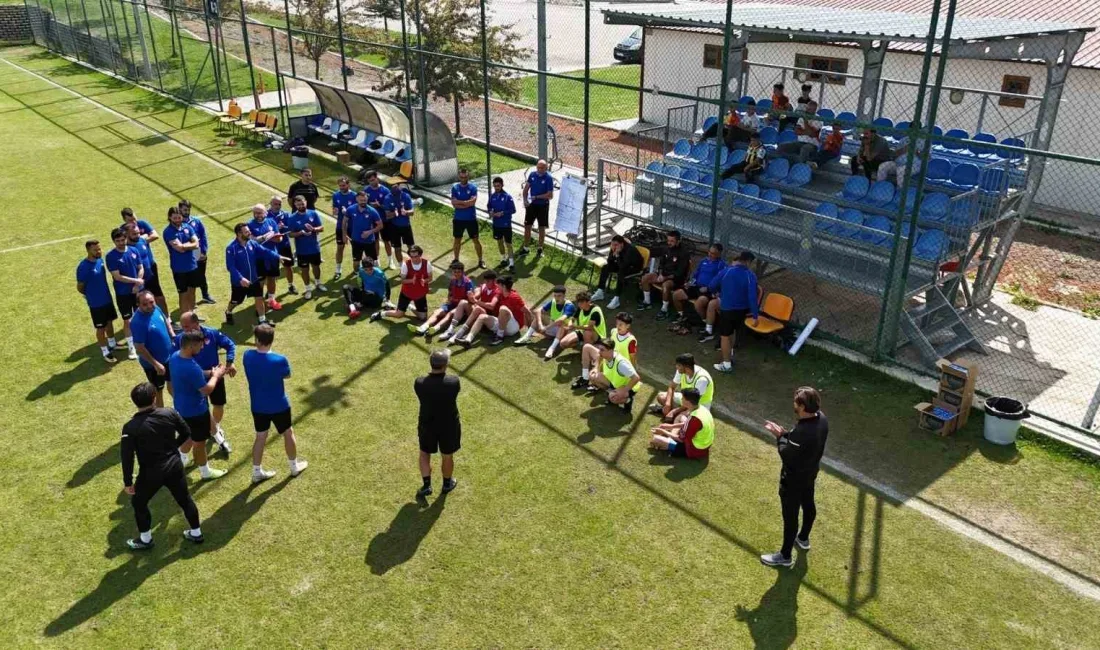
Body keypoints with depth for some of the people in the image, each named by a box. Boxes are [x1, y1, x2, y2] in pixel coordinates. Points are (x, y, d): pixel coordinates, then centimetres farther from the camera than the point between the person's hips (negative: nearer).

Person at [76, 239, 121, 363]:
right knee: (101, 328, 7)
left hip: (107, 298, 7)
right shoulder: (83, 267, -24)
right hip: (96, 303, -7)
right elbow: (80, 287, -14)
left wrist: (104, 292, 11)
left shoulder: (100, 260, -2)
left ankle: (112, 345, 42)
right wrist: (91, 295, 2)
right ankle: (105, 352, 21)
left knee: (110, 322, 22)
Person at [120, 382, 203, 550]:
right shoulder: (170, 413, -10)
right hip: (174, 466, 3)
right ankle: (196, 533, 34)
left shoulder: (131, 427, -18)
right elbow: (186, 433, 3)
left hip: (151, 473, -3)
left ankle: (145, 539, 35)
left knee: (138, 503, 23)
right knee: (185, 499, 20)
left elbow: (127, 457, -16)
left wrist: (128, 482, -6)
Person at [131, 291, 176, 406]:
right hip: (153, 363, -7)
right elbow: (139, 348, -28)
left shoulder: (156, 309, -9)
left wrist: (173, 336, 0)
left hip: (168, 356, 7)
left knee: (172, 382, 27)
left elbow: (165, 321, 13)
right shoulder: (138, 322, -31)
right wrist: (156, 364, -24)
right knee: (158, 390, 13)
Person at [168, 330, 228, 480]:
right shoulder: (191, 368, -36)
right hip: (195, 410, -9)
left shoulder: (175, 357, -7)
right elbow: (207, 390, -25)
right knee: (199, 442, 12)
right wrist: (215, 375, -9)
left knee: (190, 435, 31)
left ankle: (181, 461, 48)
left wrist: (209, 373, 3)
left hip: (182, 406, 9)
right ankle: (205, 472, 31)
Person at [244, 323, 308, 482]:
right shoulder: (280, 360, -27)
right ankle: (294, 466, 36)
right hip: (278, 406, -3)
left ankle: (257, 472, 28)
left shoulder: (248, 356, -16)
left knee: (260, 437, 18)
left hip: (258, 406, 3)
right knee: (288, 434, 18)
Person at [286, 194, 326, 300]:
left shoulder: (313, 213, -6)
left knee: (316, 266, 20)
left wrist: (313, 229, -25)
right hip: (302, 250, -2)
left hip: (315, 247, 2)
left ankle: (318, 283, 43)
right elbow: (291, 234, -9)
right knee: (304, 269, 10)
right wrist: (301, 233, -27)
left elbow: (322, 228, -5)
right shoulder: (292, 218, -10)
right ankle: (308, 289, 24)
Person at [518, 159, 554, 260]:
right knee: (527, 226, 8)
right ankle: (525, 248, 21)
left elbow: (550, 195, -17)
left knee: (541, 228, 7)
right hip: (531, 205, 4)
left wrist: (536, 197, -19)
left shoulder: (548, 178, -14)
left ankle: (540, 249, 23)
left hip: (543, 206, -4)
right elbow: (526, 188, 6)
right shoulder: (532, 175, -1)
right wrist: (525, 200, -9)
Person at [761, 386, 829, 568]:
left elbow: (786, 455, -25)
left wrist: (780, 437, -11)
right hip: (810, 473, 9)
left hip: (794, 479, -9)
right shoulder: (821, 418, -13)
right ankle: (803, 539, 55)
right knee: (808, 505, 29)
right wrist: (784, 433, -6)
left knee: (790, 517, 10)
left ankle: (785, 556, 28)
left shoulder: (802, 432, -40)